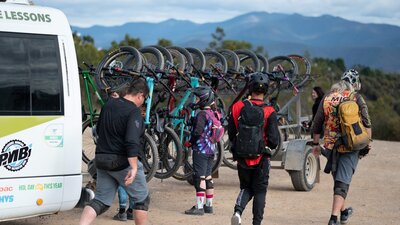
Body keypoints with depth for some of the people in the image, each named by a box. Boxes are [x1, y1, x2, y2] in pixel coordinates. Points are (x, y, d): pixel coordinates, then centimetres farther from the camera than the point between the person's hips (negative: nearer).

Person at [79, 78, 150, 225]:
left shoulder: (109, 104, 9)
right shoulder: (133, 112, -16)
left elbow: (99, 130, 23)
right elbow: (132, 142, -27)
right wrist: (134, 168, -30)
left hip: (102, 159, 7)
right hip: (124, 162, -7)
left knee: (101, 201, 8)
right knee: (142, 199, 10)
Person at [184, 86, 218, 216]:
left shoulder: (202, 114, -15)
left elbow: (198, 131, -23)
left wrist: (191, 141, -7)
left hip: (200, 149, -9)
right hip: (211, 149, 9)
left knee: (199, 178, -7)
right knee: (208, 177, 14)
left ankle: (199, 207, -8)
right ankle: (209, 205, 19)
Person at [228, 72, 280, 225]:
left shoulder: (237, 107, -5)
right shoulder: (269, 112, -13)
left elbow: (231, 133, 3)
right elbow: (274, 139, -13)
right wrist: (271, 145, 11)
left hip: (242, 157, 2)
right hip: (261, 158, -2)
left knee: (246, 188, 18)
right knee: (260, 191, 12)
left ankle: (238, 210, -8)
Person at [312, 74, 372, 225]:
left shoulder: (327, 99, 4)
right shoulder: (356, 98, -5)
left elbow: (317, 124, 6)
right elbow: (366, 123, -8)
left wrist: (315, 143, 15)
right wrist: (367, 143, 0)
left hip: (331, 146, 3)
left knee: (338, 180, 20)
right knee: (342, 183, -3)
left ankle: (344, 212, 36)